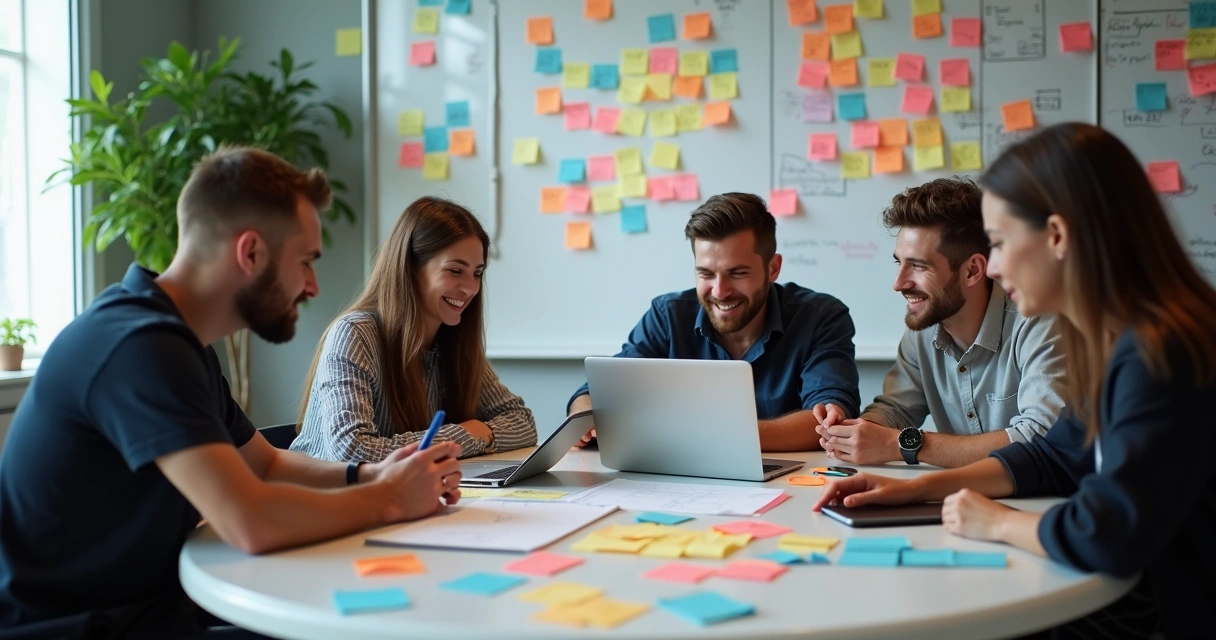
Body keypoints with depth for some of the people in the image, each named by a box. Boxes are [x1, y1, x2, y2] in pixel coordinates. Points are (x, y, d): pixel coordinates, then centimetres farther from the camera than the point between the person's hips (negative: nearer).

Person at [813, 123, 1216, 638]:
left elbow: (1108, 535, -32)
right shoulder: (1118, 343, 4)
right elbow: (1057, 456, 16)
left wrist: (997, 523, -12)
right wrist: (920, 487, 7)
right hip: (1146, 591, 8)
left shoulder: (1158, 357, -26)